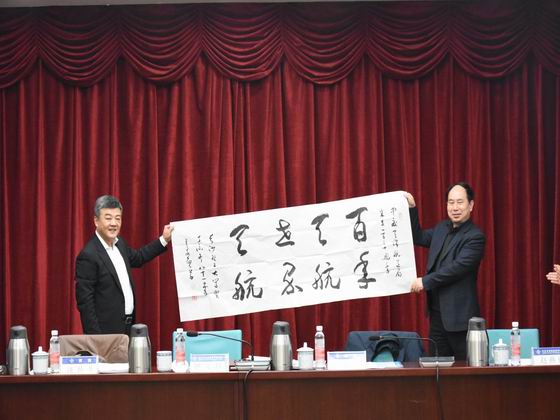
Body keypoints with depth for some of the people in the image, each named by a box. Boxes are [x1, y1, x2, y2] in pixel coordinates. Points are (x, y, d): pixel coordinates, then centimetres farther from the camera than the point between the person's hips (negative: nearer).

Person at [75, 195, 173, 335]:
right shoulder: (88, 255, -18)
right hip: (106, 332, -8)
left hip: (128, 328, 8)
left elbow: (137, 258, 29)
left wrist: (164, 240, 26)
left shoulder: (119, 243, 7)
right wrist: (95, 338, -19)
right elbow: (85, 302, -18)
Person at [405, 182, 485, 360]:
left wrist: (426, 281, -18)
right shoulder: (442, 228, 12)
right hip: (437, 313, 7)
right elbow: (418, 238, 26)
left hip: (459, 316, -7)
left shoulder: (475, 237, -12)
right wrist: (412, 208, 15)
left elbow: (458, 267, -21)